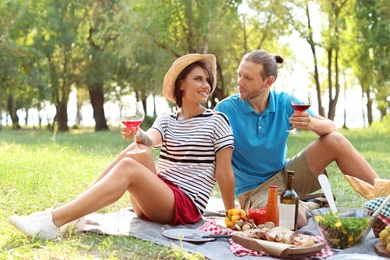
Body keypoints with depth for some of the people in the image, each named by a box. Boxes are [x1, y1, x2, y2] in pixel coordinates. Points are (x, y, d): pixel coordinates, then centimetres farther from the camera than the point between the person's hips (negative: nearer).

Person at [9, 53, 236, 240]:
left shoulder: (217, 121, -1)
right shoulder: (166, 119, 11)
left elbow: (224, 171, -4)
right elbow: (150, 139, -12)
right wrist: (138, 136, -35)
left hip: (186, 205, -4)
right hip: (156, 196, 4)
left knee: (127, 167, -28)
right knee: (140, 153, -23)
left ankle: (54, 221, -35)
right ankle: (77, 209, -24)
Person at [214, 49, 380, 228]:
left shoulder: (285, 102, -5)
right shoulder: (226, 109, -16)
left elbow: (331, 128, -5)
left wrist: (312, 123, -28)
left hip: (286, 175, 4)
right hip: (254, 190, -4)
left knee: (335, 141, -15)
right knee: (296, 218, -34)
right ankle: (310, 207, 2)